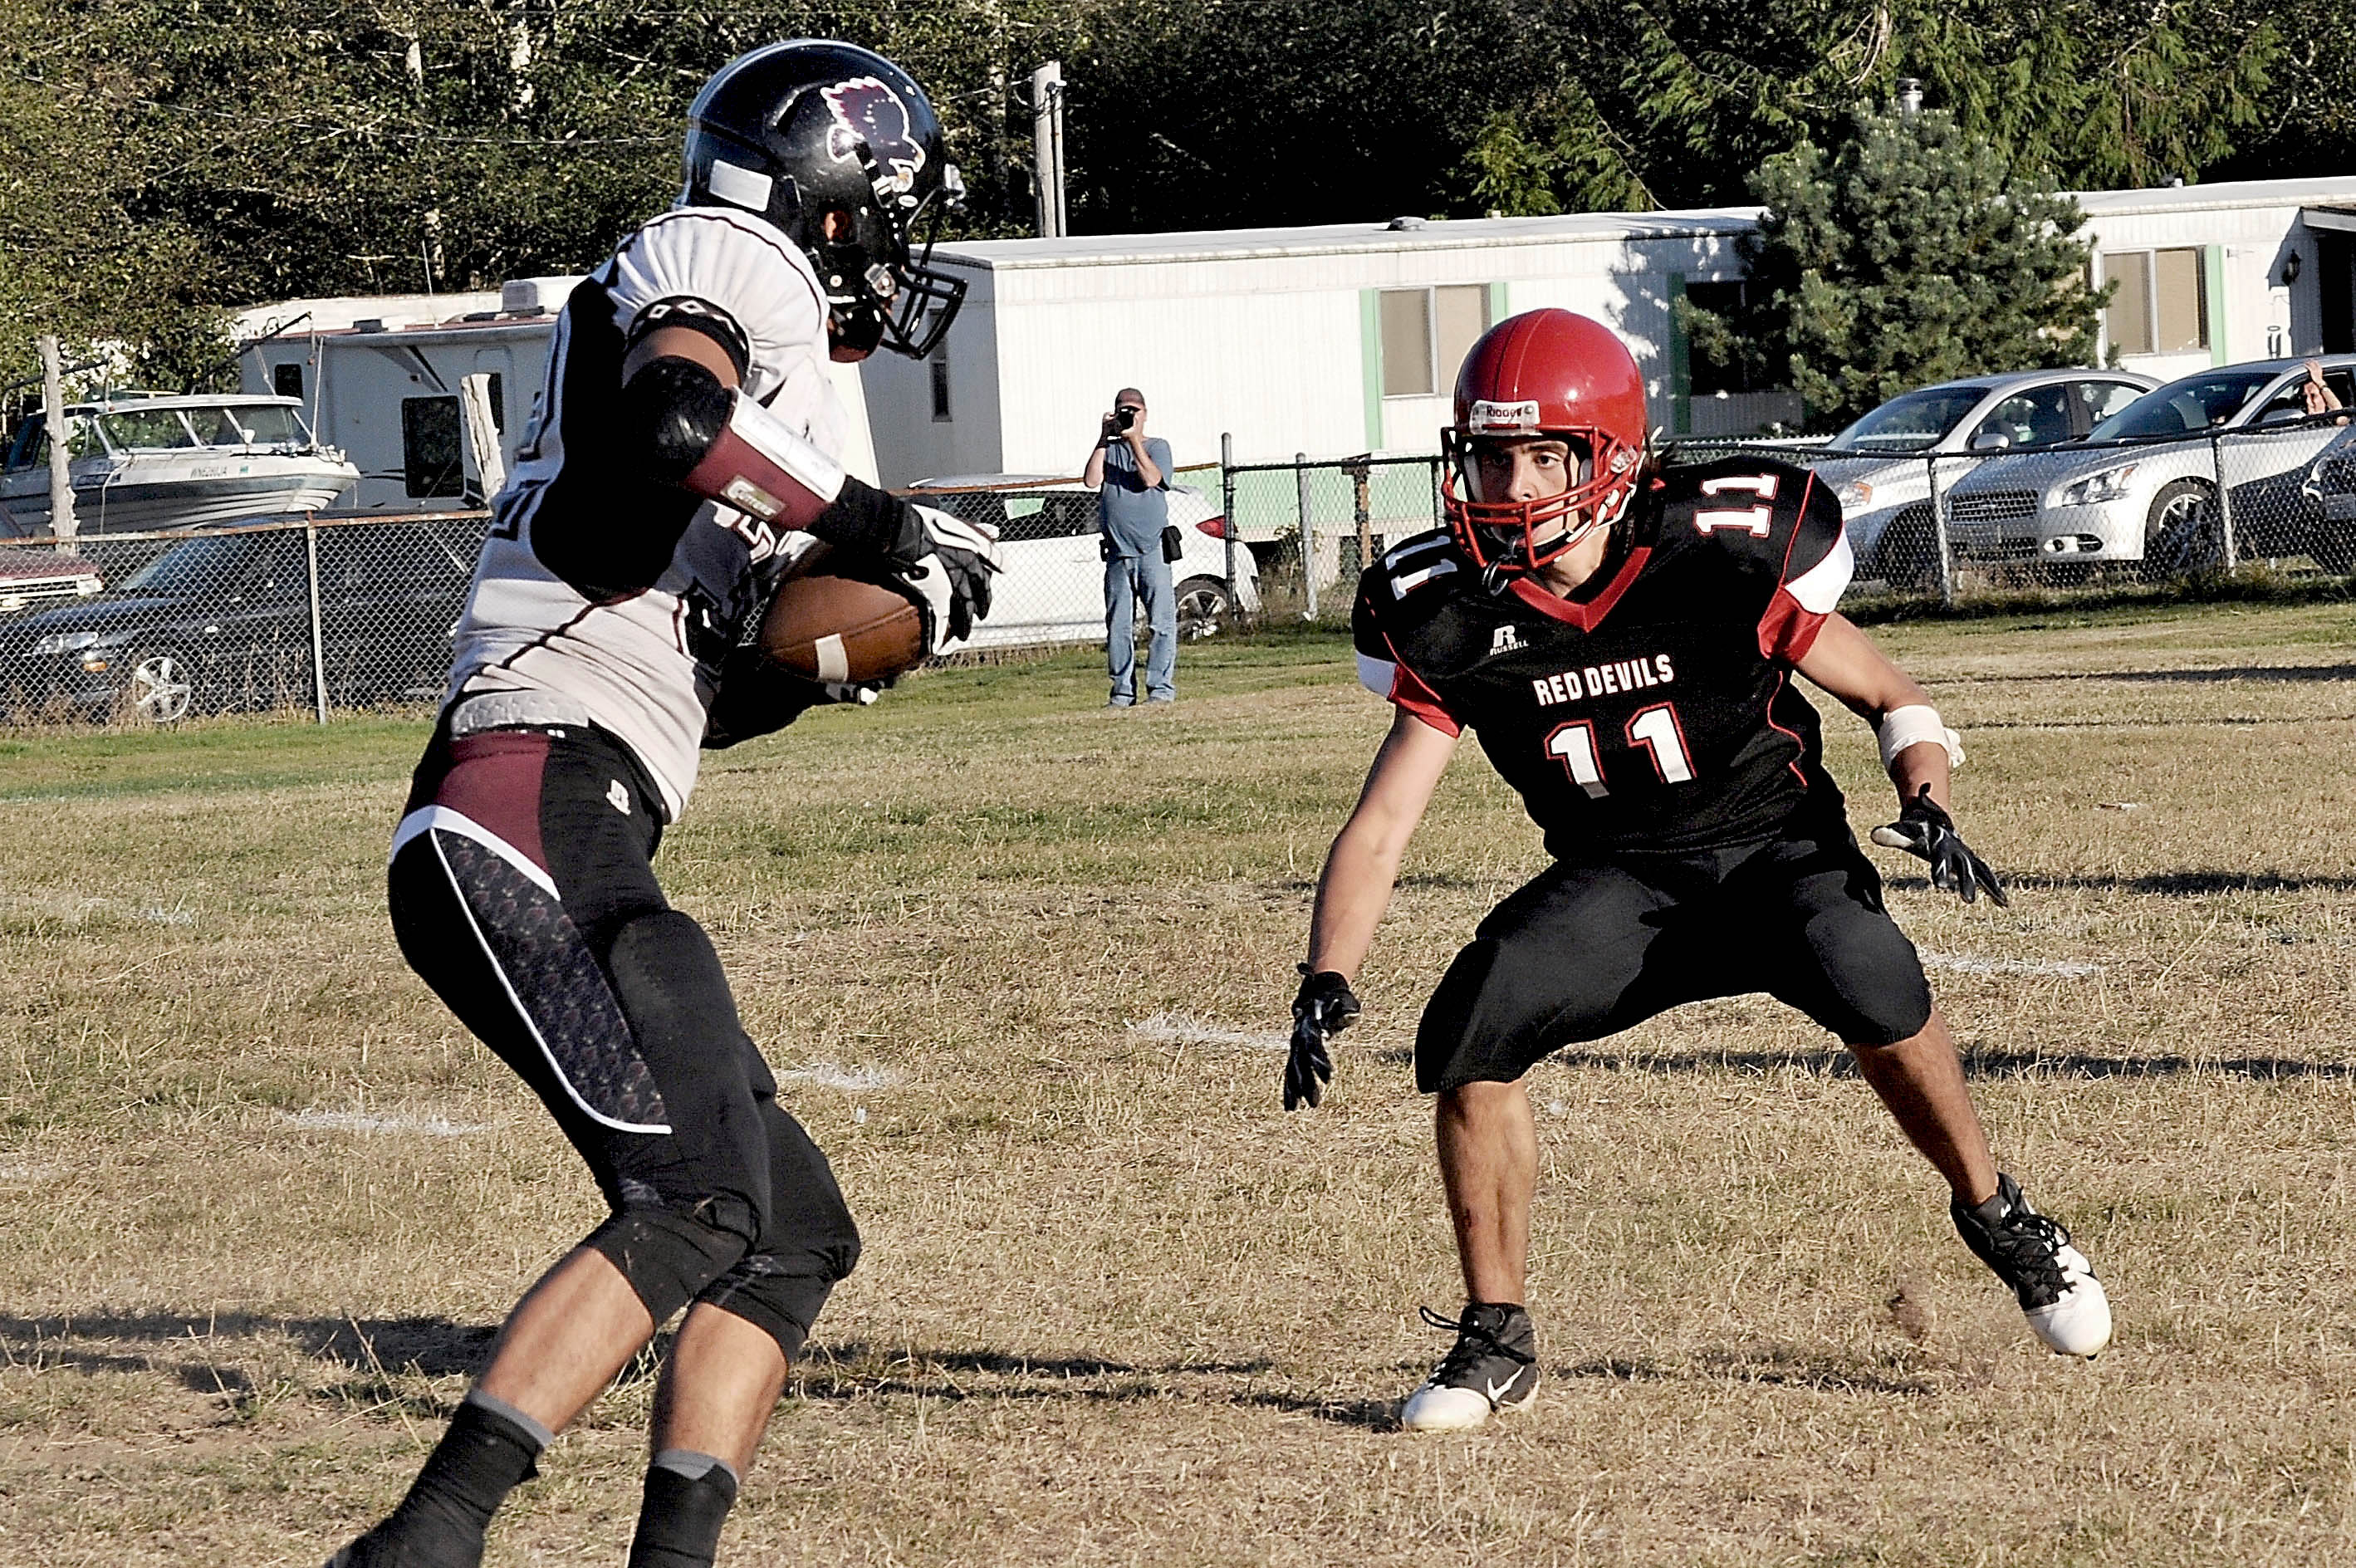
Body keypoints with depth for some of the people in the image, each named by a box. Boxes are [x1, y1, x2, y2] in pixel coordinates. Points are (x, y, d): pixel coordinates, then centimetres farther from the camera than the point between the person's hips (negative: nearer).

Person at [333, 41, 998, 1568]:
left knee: (794, 1235, 10)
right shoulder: (726, 263, 2)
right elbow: (672, 422, -22)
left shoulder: (768, 385, 29)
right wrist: (869, 523, -10)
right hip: (538, 819, -10)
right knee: (697, 1202, -22)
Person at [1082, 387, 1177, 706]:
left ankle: (1161, 686, -3)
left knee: (1161, 621, -5)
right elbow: (1092, 480, -2)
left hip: (1152, 548, -3)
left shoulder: (1157, 447, 6)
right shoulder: (1109, 449, 14)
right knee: (1118, 626, 3)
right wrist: (1104, 438, -3)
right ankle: (1123, 690, 6)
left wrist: (1134, 439, -12)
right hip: (1117, 551, 3)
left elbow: (1151, 479, -12)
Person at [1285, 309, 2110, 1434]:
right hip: (1617, 881, 3)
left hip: (1776, 846, -3)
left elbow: (1889, 696, -4)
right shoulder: (1454, 617, -10)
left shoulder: (1723, 556, -18)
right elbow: (1380, 824, -7)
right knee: (1466, 1036, -21)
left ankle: (1997, 1218, -6)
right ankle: (1497, 1341, -2)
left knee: (1866, 980, -34)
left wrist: (1926, 805, -24)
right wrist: (1327, 985, -21)